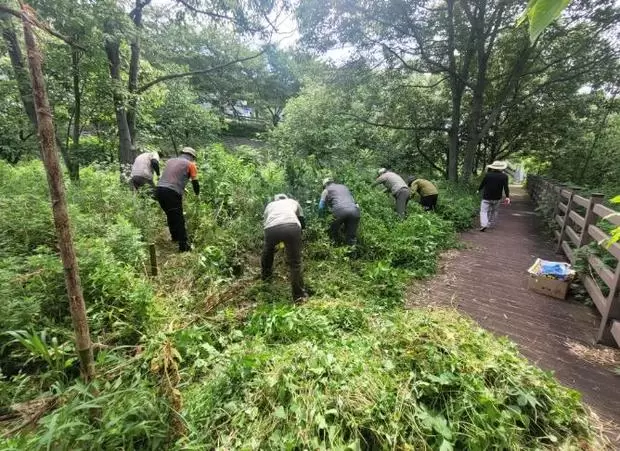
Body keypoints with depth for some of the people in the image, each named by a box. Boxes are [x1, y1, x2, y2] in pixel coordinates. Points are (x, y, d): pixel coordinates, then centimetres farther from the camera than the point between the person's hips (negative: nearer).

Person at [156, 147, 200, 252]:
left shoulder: (170, 161, 23)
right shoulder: (190, 164, 7)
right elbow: (195, 183, 9)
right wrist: (197, 194, 28)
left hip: (159, 190, 6)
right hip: (172, 193, -6)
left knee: (170, 216, 24)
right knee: (179, 219, 1)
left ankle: (175, 237, 40)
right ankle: (184, 245, 4)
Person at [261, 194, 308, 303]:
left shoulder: (269, 205, 39)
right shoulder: (293, 202, 38)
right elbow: (302, 223, 38)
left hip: (272, 228, 1)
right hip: (292, 227, -1)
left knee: (267, 251, 34)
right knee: (295, 263, 11)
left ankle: (266, 275, 53)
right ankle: (299, 296, 15)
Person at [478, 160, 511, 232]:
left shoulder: (487, 175, -6)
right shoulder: (504, 176, -3)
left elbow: (482, 184, 4)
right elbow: (506, 187, -8)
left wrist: (478, 190, 20)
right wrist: (507, 197, -9)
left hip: (486, 197, -2)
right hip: (497, 198, 2)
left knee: (484, 211, -4)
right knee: (494, 211, 19)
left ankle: (484, 224, -23)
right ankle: (492, 224, 27)